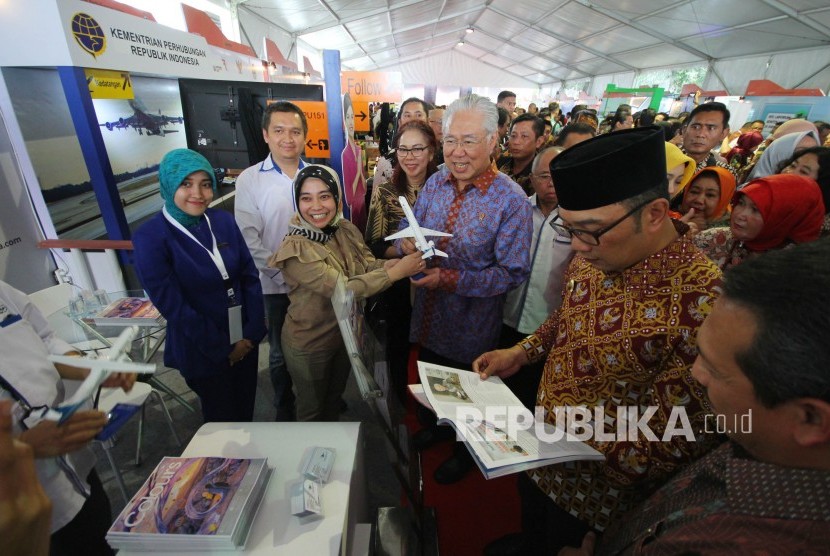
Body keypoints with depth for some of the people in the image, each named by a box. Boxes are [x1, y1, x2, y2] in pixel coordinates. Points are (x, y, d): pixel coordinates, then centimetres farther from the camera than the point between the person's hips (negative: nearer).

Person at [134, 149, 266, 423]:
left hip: (245, 339, 4)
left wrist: (253, 332, -8)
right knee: (222, 417, 18)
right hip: (203, 351, -4)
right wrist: (222, 348, -12)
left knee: (246, 409, 23)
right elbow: (172, 305, -16)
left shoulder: (223, 220, -4)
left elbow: (250, 276, -2)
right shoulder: (150, 238, -16)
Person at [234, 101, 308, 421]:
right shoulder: (249, 180, -5)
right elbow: (251, 241, -8)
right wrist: (285, 275, -13)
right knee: (281, 354, 15)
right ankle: (284, 412, 39)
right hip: (278, 285, -1)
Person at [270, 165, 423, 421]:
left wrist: (397, 262, -29)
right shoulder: (295, 249, -28)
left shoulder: (347, 230, -9)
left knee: (334, 400, 29)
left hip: (346, 335, 6)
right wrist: (396, 272, -33)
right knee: (312, 410, 20)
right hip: (309, 345, -6)